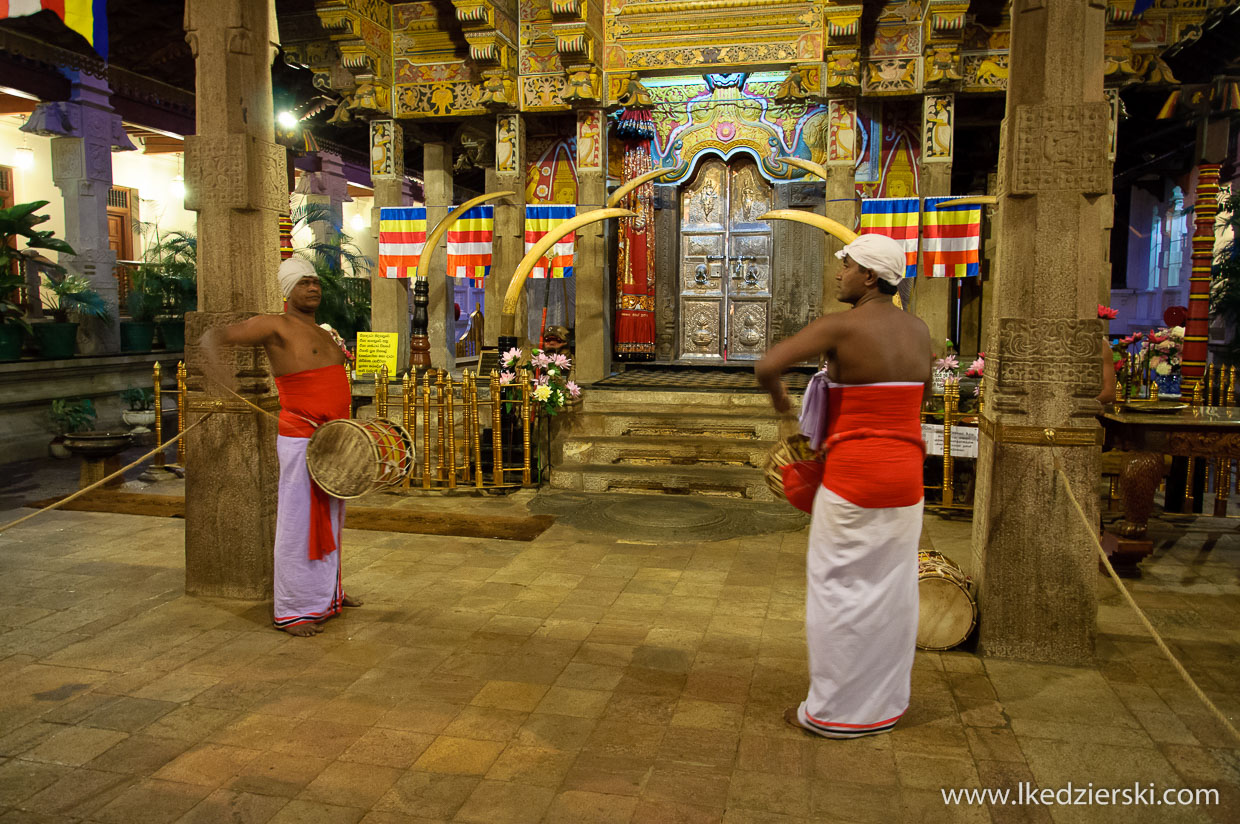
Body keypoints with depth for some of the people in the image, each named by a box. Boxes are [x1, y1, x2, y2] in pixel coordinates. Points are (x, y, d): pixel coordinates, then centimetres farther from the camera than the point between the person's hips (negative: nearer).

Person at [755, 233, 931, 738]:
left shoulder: (841, 326, -12)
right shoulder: (918, 330, 8)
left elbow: (767, 366, -19)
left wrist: (779, 399, 3)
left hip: (853, 477, -6)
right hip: (906, 475, 7)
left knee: (839, 589, 5)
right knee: (891, 590, 15)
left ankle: (835, 711, 15)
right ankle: (885, 703, 28)